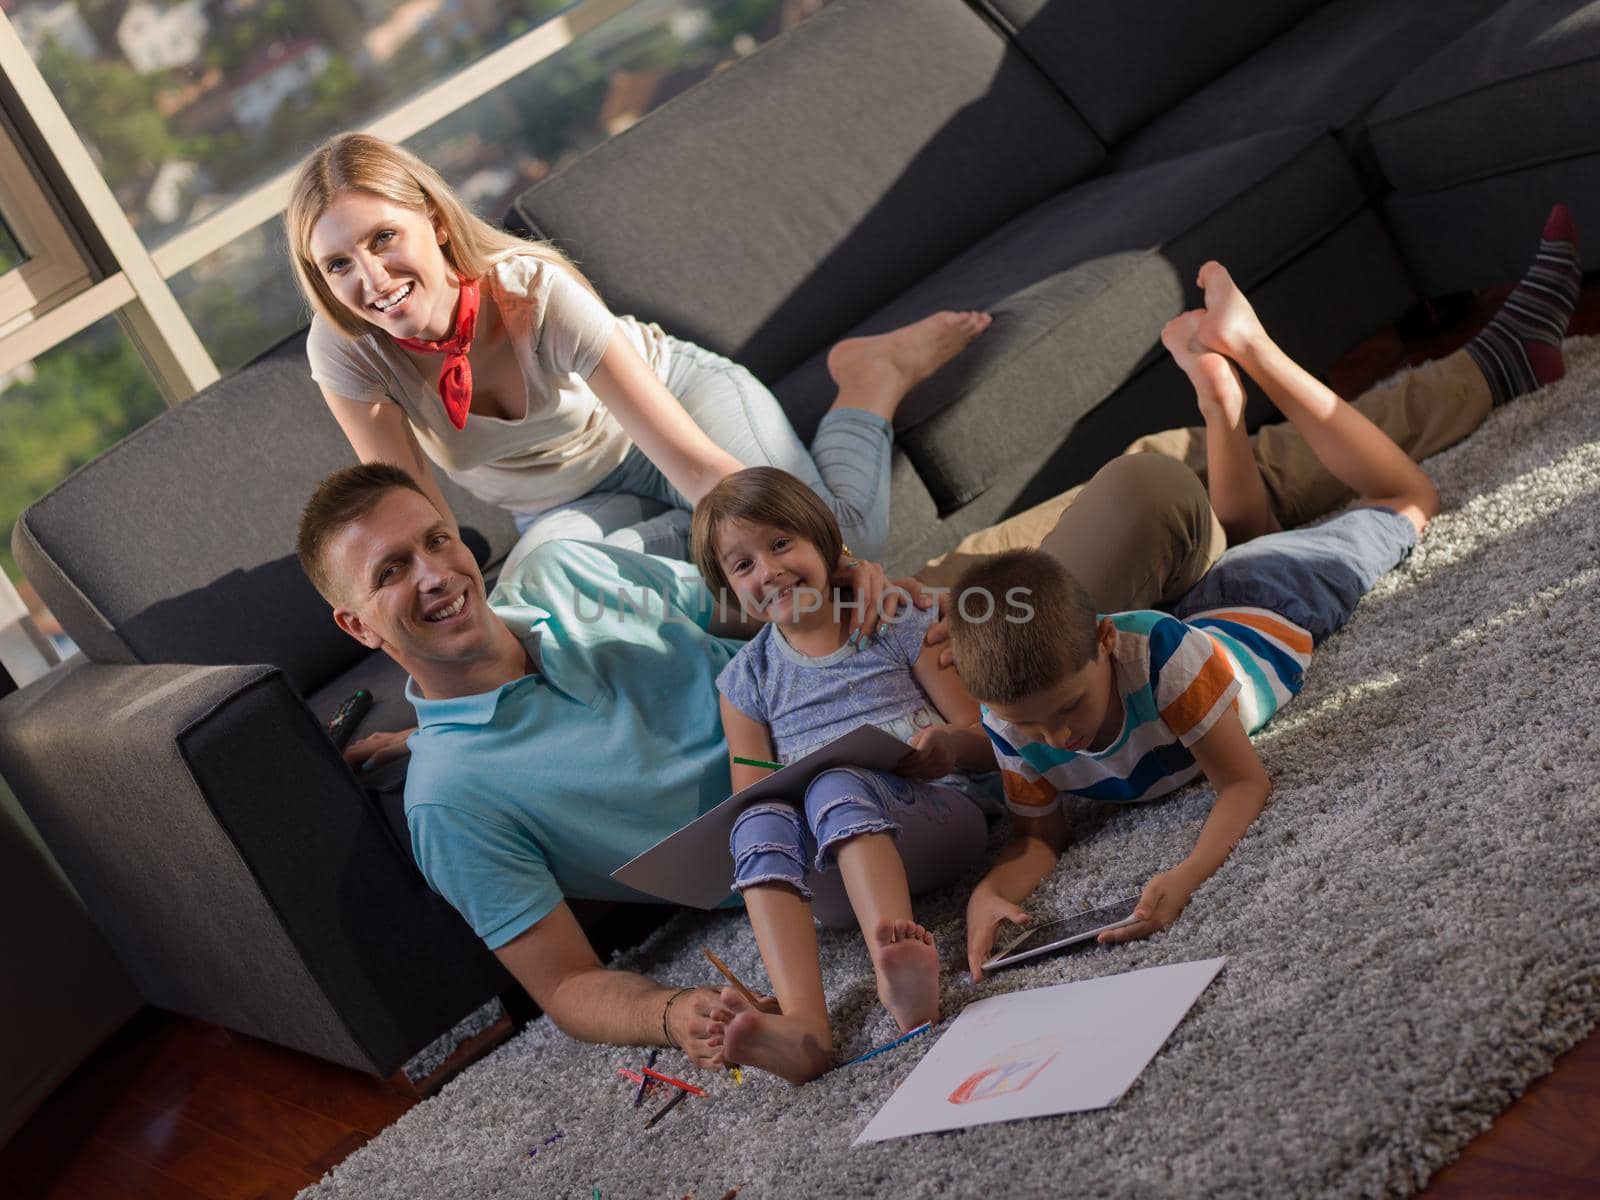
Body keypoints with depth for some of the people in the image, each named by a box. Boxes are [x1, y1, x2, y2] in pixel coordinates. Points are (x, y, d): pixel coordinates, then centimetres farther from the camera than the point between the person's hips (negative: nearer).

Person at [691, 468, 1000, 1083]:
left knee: (836, 784, -34)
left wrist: (951, 745, -16)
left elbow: (987, 739, 8)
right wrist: (764, 805, -13)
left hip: (935, 816, -2)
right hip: (830, 874, 2)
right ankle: (802, 1020, -53)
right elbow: (749, 794, 12)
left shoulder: (897, 625, 12)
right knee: (759, 821, -32)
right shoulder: (746, 678, 17)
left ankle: (895, 969, -60)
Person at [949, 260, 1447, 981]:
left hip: (1269, 613, -3)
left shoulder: (1162, 659, -49)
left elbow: (1245, 784, -42)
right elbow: (1039, 838, -23)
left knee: (1404, 503, 22)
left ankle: (1247, 347, 27)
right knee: (1244, 538, 39)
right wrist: (990, 890, -47)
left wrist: (1185, 878, -62)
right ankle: (1217, 393, 46)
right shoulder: (1010, 725, -35)